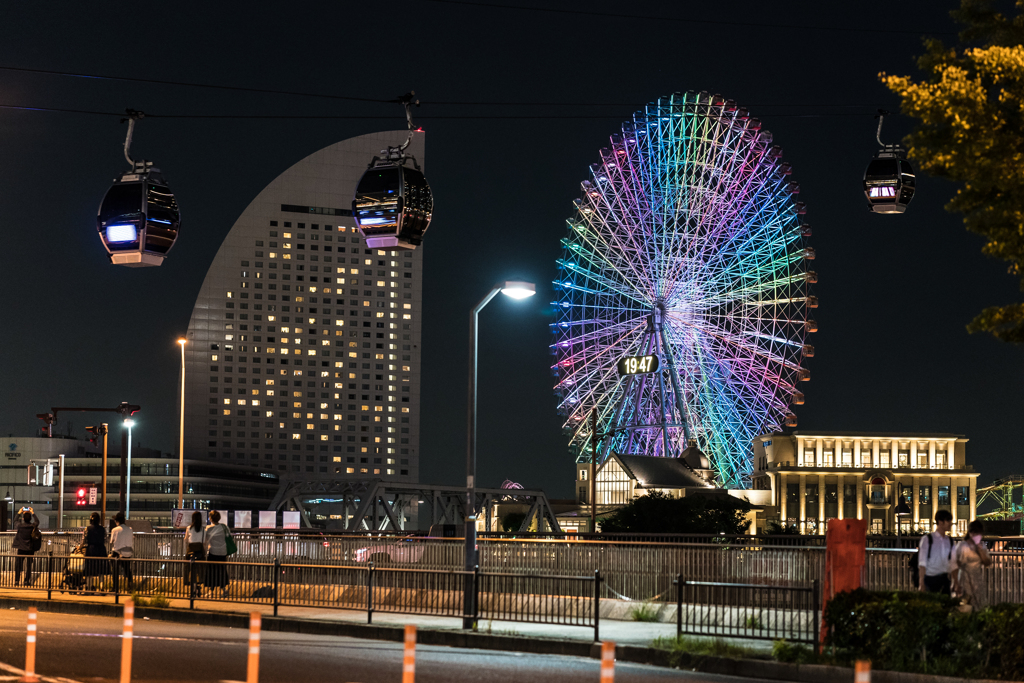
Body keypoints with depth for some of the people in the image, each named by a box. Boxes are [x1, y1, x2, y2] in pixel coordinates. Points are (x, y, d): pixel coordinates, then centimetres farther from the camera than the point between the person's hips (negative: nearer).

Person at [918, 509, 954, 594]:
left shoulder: (949, 541, 13)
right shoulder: (927, 539, -1)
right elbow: (922, 563, -6)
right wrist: (921, 583, -12)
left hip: (943, 580, 4)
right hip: (929, 579, -4)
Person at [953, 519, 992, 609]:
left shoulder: (982, 546, 8)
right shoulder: (961, 546, -8)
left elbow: (987, 563, 2)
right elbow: (954, 565, -6)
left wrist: (980, 550, -10)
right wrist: (956, 583, -8)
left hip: (978, 582, 5)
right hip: (964, 581, -5)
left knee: (980, 608, 3)